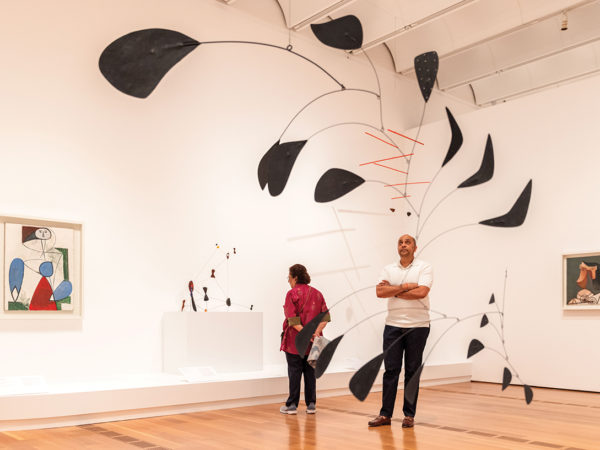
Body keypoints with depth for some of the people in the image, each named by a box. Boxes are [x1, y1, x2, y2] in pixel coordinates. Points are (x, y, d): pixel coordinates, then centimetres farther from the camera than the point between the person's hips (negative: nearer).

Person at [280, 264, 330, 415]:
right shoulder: (317, 293, 9)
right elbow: (325, 316, 1)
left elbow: (292, 320, -17)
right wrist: (316, 332, -9)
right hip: (313, 343, 5)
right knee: (310, 372, 11)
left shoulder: (292, 293, -8)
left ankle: (292, 405, 7)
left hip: (295, 340, -5)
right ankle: (311, 404, 13)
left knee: (294, 371, 2)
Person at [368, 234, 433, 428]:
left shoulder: (424, 267, 0)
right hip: (393, 325, 2)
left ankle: (409, 415, 13)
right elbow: (380, 292, -6)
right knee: (390, 370, 3)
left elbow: (421, 292, -16)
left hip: (417, 326, -2)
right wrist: (405, 286, -11)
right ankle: (385, 414, 8)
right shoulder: (388, 269, 10)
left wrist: (393, 291, -8)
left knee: (412, 371, 4)